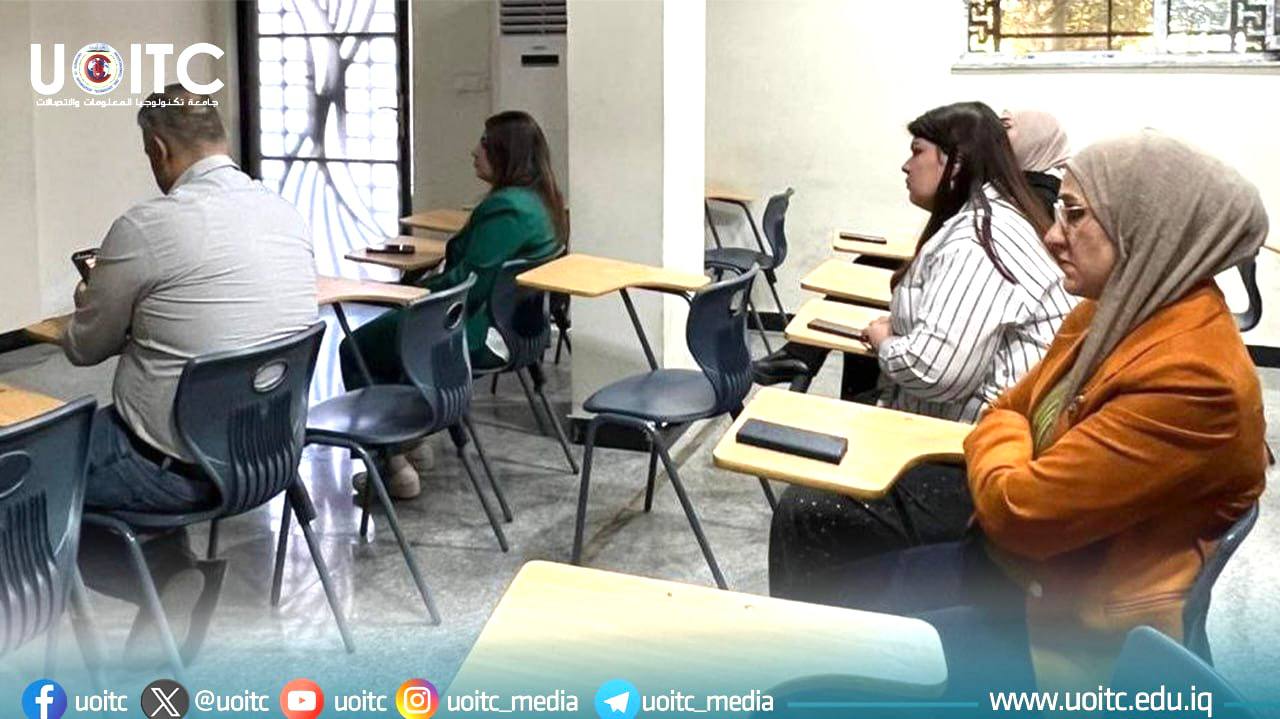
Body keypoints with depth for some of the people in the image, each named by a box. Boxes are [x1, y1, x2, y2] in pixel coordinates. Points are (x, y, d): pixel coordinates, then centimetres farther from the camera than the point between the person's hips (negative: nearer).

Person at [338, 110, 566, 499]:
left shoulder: (506, 209, -23)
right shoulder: (542, 202, 9)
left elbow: (468, 283, -26)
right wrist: (427, 288, 10)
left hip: (481, 337, -11)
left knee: (355, 350, 4)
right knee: (388, 329, 28)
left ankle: (393, 465, 2)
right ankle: (411, 441, 27)